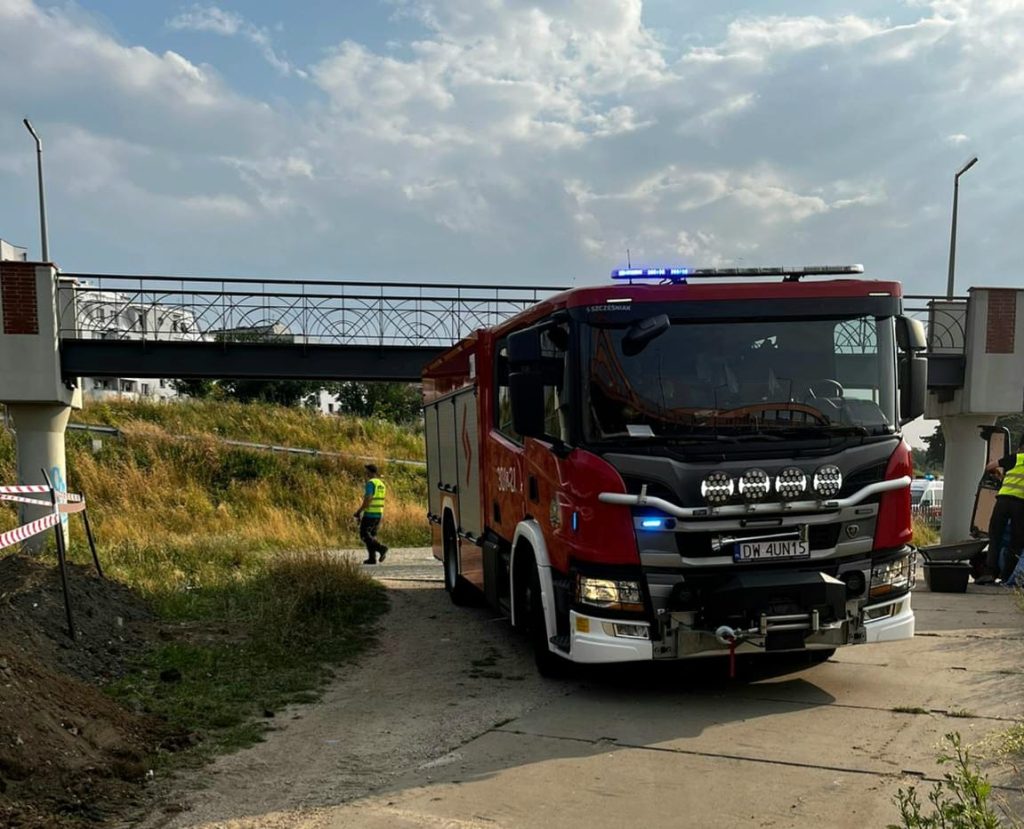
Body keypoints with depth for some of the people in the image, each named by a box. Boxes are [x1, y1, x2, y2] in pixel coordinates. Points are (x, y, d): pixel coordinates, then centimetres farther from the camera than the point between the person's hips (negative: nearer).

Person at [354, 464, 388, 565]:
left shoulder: (370, 483, -15)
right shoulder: (382, 484, 14)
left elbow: (367, 500, -22)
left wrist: (359, 511, -12)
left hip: (370, 514, -8)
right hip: (379, 514, 8)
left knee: (364, 535, -1)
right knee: (372, 535, 13)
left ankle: (381, 548, -16)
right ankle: (372, 558, 7)